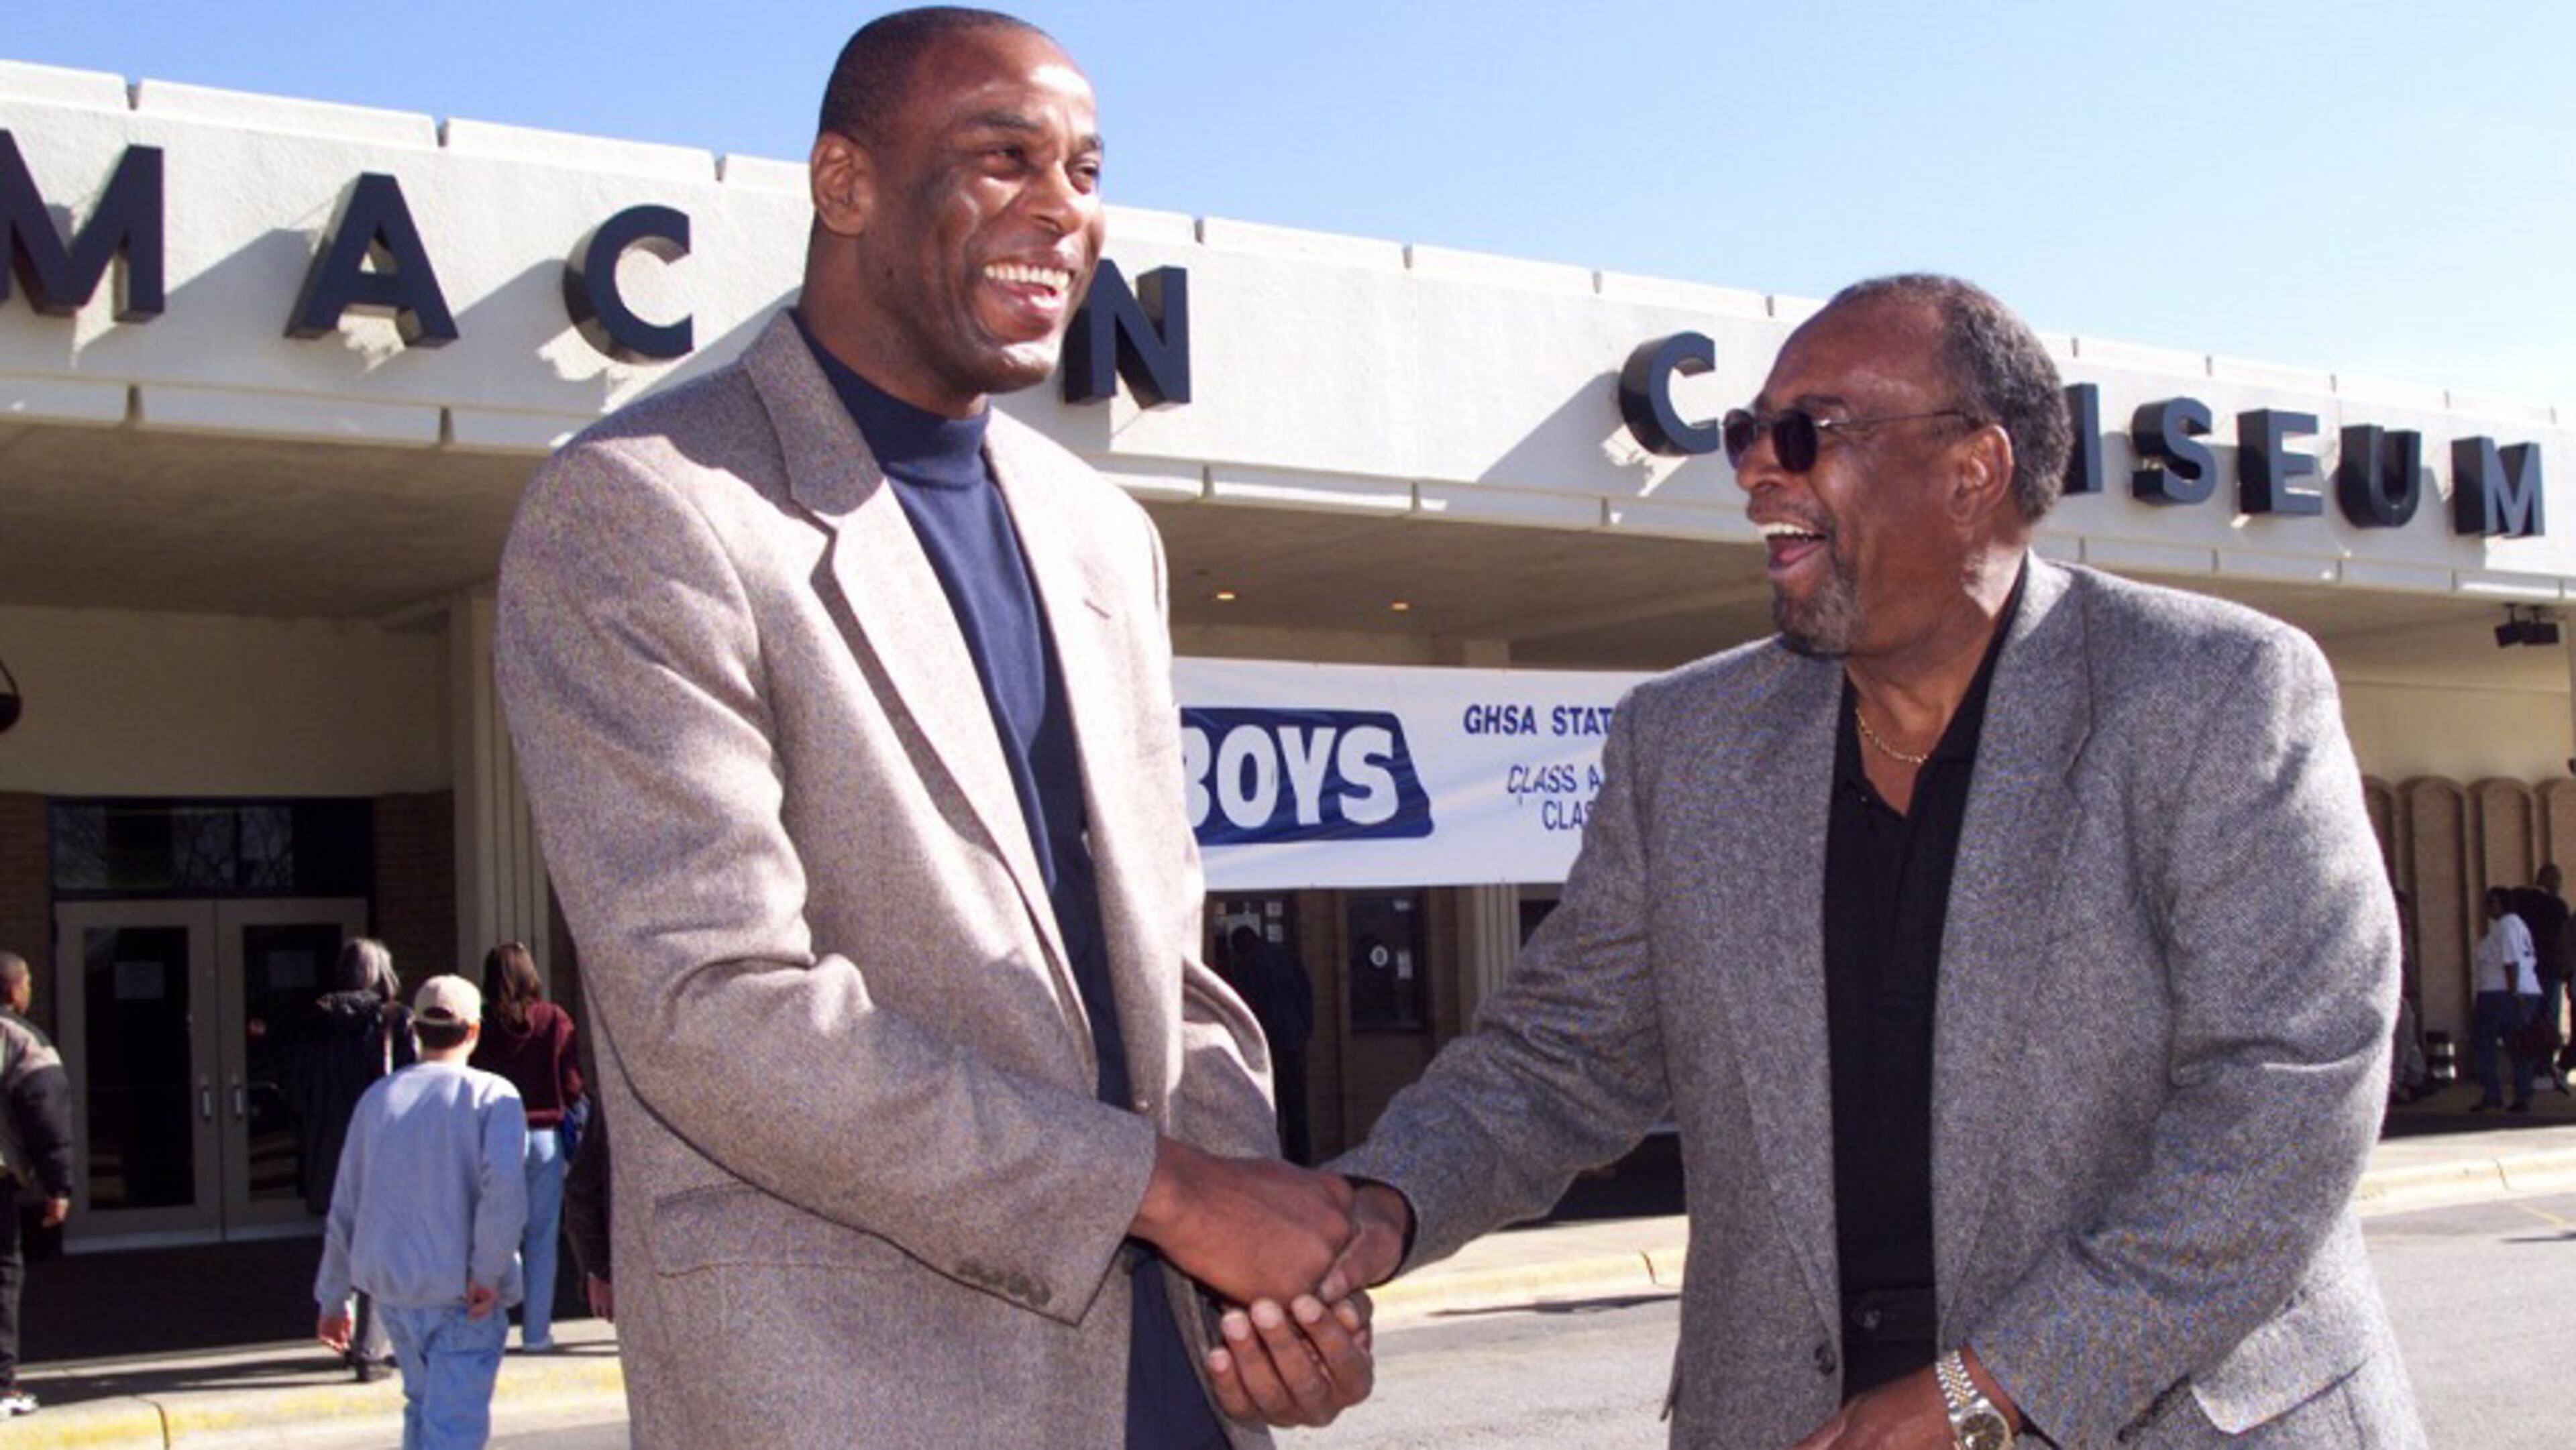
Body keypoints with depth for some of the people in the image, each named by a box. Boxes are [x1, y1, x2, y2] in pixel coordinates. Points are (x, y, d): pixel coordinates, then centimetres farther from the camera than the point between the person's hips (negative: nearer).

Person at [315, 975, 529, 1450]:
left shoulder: (379, 1098, 8)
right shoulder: (492, 1096, -7)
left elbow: (344, 1210, 13)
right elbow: (504, 1183, -24)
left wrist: (333, 1299, 21)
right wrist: (488, 1273, -16)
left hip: (390, 1285, 5)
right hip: (462, 1296, -5)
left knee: (422, 1404, 24)